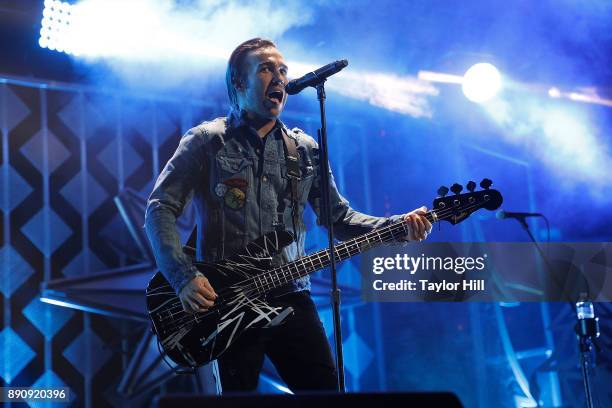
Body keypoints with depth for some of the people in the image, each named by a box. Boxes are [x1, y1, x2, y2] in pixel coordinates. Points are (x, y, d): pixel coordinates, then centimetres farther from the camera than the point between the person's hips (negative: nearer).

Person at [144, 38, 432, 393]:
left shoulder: (306, 150, 13)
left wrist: (397, 226, -4)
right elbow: (161, 208, -4)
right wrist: (184, 276, -17)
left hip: (290, 296, 4)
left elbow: (339, 217, 13)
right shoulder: (207, 141, 0)